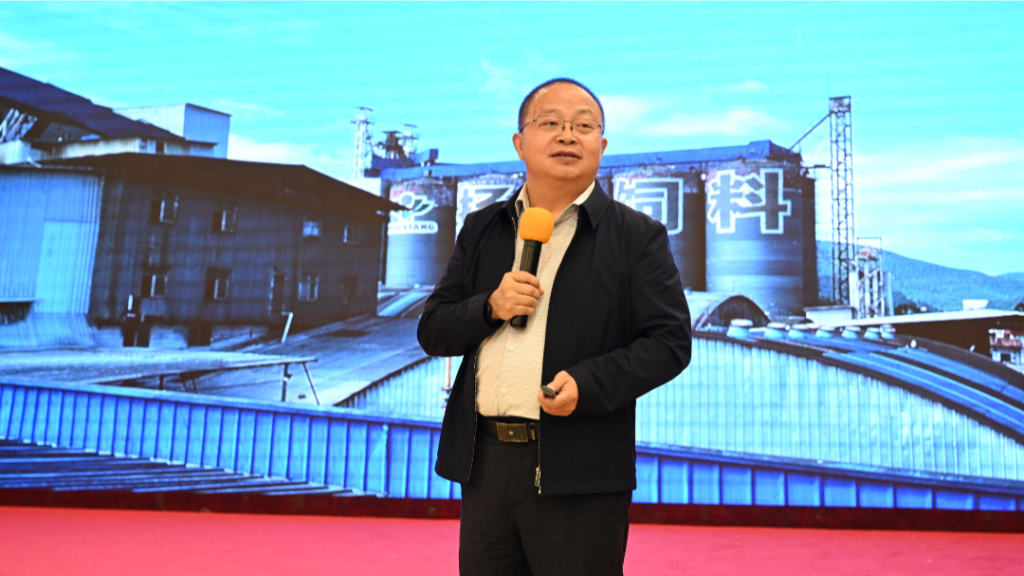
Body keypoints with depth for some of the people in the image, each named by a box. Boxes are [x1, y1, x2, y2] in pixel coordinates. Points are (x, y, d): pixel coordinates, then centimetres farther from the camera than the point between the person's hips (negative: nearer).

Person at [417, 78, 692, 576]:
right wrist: (489, 308, -8)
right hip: (484, 464, 4)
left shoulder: (637, 237, 2)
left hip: (579, 475, -4)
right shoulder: (482, 229, 13)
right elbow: (432, 331, 12)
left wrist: (588, 384, -18)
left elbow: (670, 341, -4)